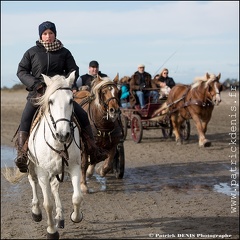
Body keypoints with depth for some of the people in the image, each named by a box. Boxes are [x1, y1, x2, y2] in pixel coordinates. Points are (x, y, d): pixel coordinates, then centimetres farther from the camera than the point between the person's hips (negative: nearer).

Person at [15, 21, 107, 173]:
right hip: (38, 93, -2)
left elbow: (73, 70, 8)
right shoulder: (32, 52, 6)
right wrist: (34, 83, -12)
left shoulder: (64, 52, 9)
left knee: (82, 115, -7)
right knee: (26, 118, -25)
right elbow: (21, 71, 6)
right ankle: (22, 155, -25)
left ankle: (93, 151, 0)